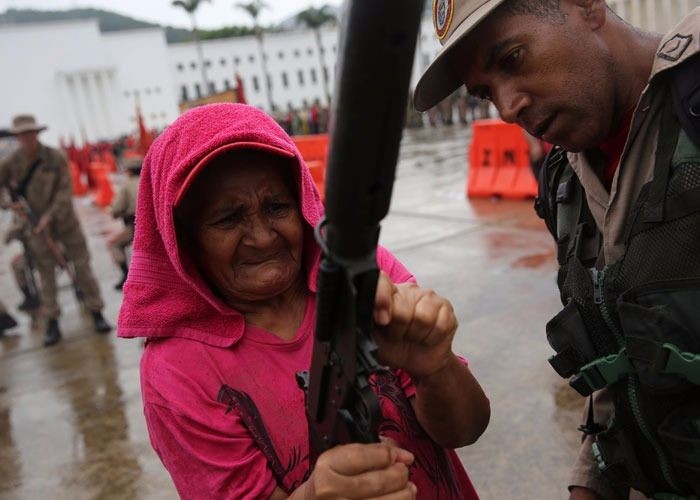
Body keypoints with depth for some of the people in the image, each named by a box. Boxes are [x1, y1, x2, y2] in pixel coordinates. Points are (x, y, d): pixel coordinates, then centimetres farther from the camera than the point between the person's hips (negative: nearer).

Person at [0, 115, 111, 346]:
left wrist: (49, 216, -21)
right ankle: (52, 323, 12)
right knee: (46, 274, 5)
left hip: (64, 221, -1)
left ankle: (97, 314, 11)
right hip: (38, 226, 1)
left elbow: (65, 192, -13)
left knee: (82, 267, 2)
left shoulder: (56, 158, -11)